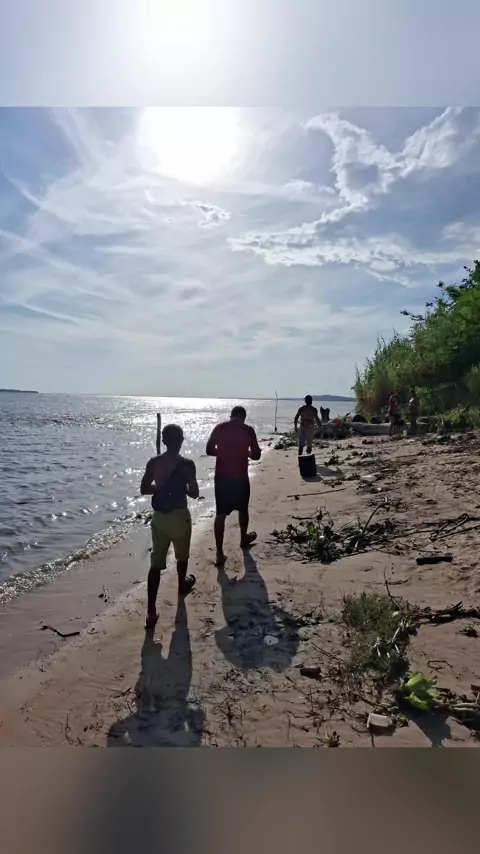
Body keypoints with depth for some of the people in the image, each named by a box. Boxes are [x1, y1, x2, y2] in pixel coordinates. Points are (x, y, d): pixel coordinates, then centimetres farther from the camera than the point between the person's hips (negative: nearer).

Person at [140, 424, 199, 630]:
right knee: (182, 555, 25)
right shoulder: (187, 464, -15)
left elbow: (144, 489, 3)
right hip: (180, 516, -2)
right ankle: (182, 585, 50)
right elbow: (194, 493, -10)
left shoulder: (153, 462, -4)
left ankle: (151, 611, 1)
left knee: (156, 563, 4)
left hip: (159, 516, 3)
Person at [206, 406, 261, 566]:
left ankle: (219, 553, 0)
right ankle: (244, 538, 43)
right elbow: (256, 455, -6)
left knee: (221, 514, 4)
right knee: (242, 509, 22)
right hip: (240, 476, -1)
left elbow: (209, 450, 4)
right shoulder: (248, 430, -6)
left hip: (221, 476, 2)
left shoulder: (219, 428, 1)